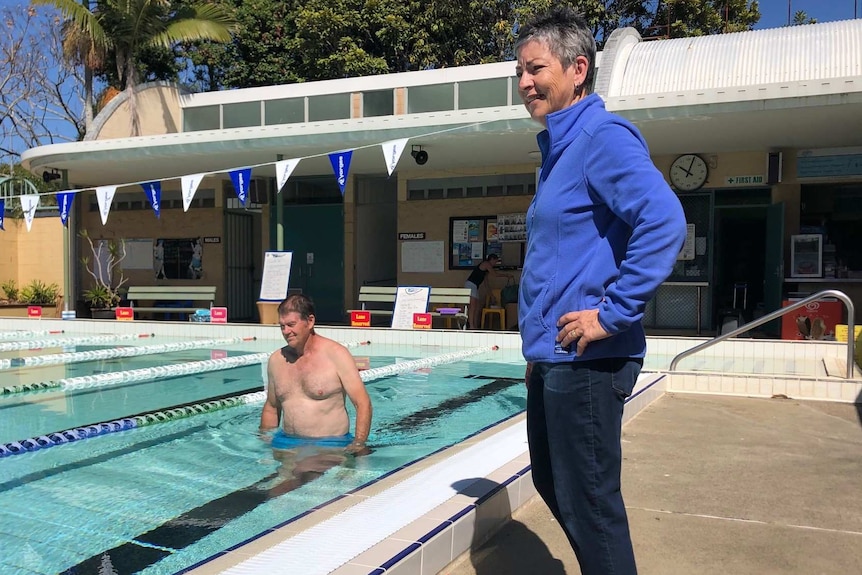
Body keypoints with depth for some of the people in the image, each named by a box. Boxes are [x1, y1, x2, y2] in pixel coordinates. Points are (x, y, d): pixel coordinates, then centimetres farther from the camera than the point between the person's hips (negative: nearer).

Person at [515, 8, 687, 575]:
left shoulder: (602, 136, -13)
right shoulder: (560, 146, 17)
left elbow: (664, 221, -28)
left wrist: (614, 314, -25)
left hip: (585, 361, -10)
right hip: (551, 357, 10)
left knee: (588, 503, 1)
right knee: (553, 485, 22)